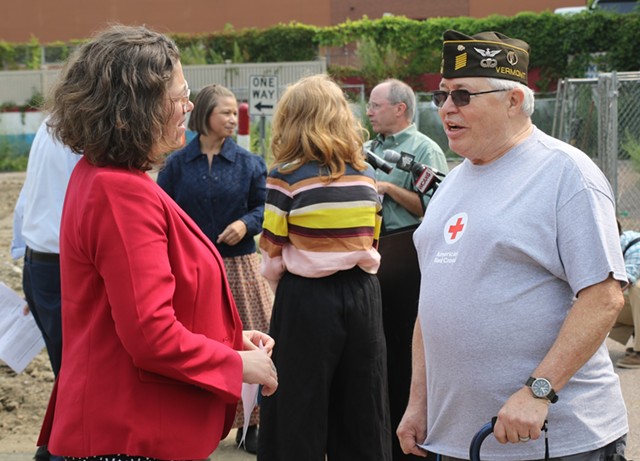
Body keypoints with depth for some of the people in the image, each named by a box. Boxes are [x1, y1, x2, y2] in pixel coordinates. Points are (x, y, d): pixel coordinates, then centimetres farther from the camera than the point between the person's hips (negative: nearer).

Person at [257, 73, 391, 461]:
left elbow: (273, 255, -6)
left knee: (300, 409, 6)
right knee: (362, 412, 12)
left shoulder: (287, 177, -9)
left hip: (307, 298, -4)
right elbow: (371, 241, 9)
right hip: (363, 294, 4)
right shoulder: (366, 174, 4)